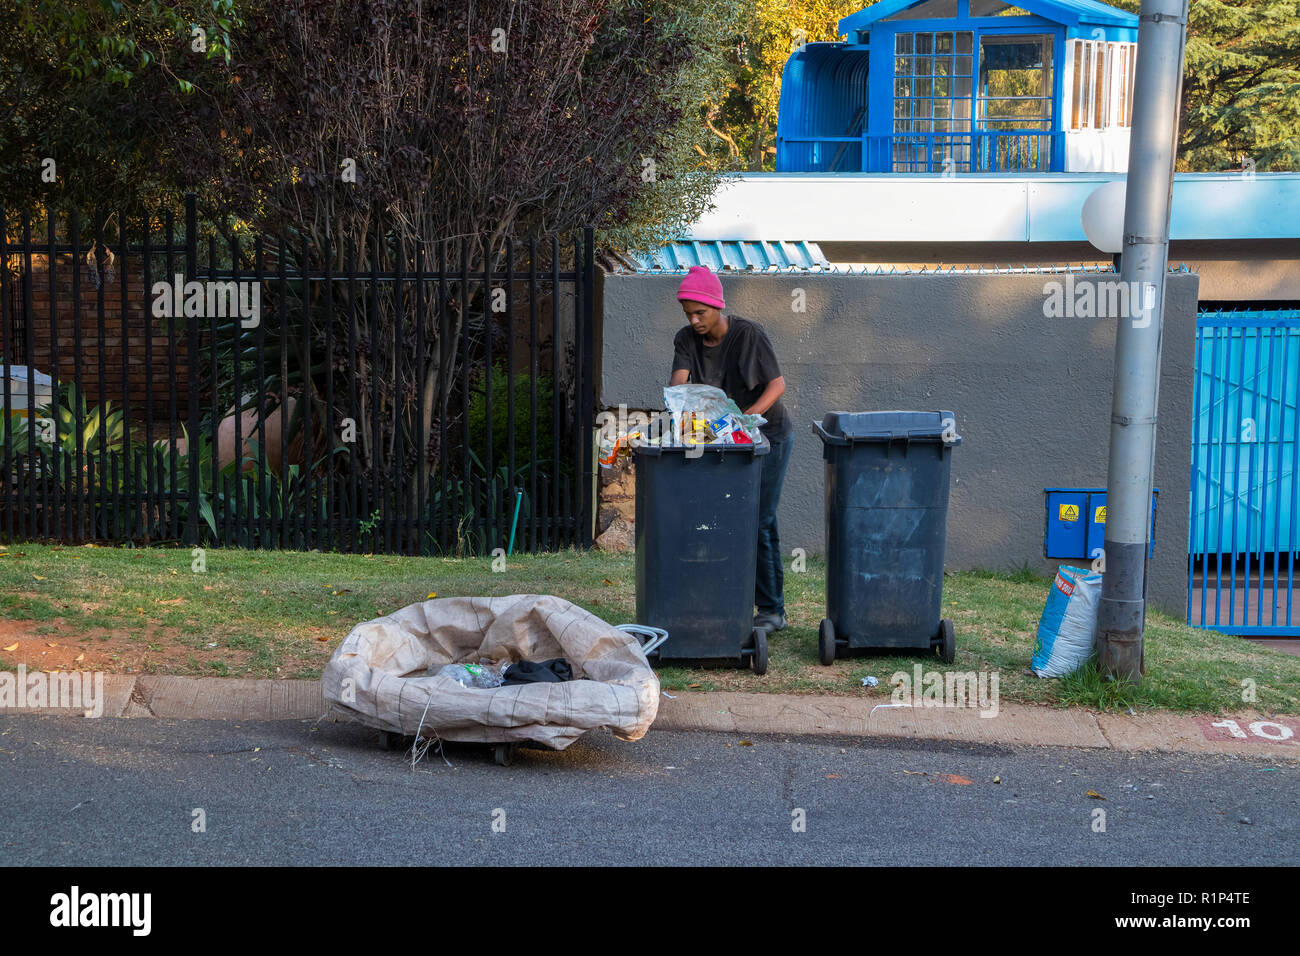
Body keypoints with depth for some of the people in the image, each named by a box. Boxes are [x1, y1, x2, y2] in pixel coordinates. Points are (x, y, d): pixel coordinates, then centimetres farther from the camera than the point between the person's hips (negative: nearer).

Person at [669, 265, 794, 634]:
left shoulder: (748, 334, -14)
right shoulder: (687, 340, 0)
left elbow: (777, 384, -16)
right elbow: (678, 380, -14)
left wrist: (749, 415, -31)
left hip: (767, 434, -6)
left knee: (758, 521, -10)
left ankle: (772, 610, -4)